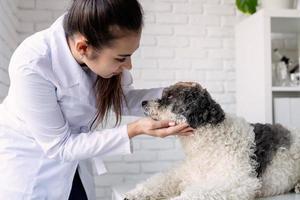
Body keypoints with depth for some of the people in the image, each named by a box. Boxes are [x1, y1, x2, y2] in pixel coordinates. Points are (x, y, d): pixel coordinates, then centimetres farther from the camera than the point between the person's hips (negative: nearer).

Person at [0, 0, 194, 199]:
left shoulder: (104, 51, -21)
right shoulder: (31, 66, -34)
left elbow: (122, 99, -4)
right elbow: (60, 146, -26)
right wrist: (134, 130, -31)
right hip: (25, 165, -4)